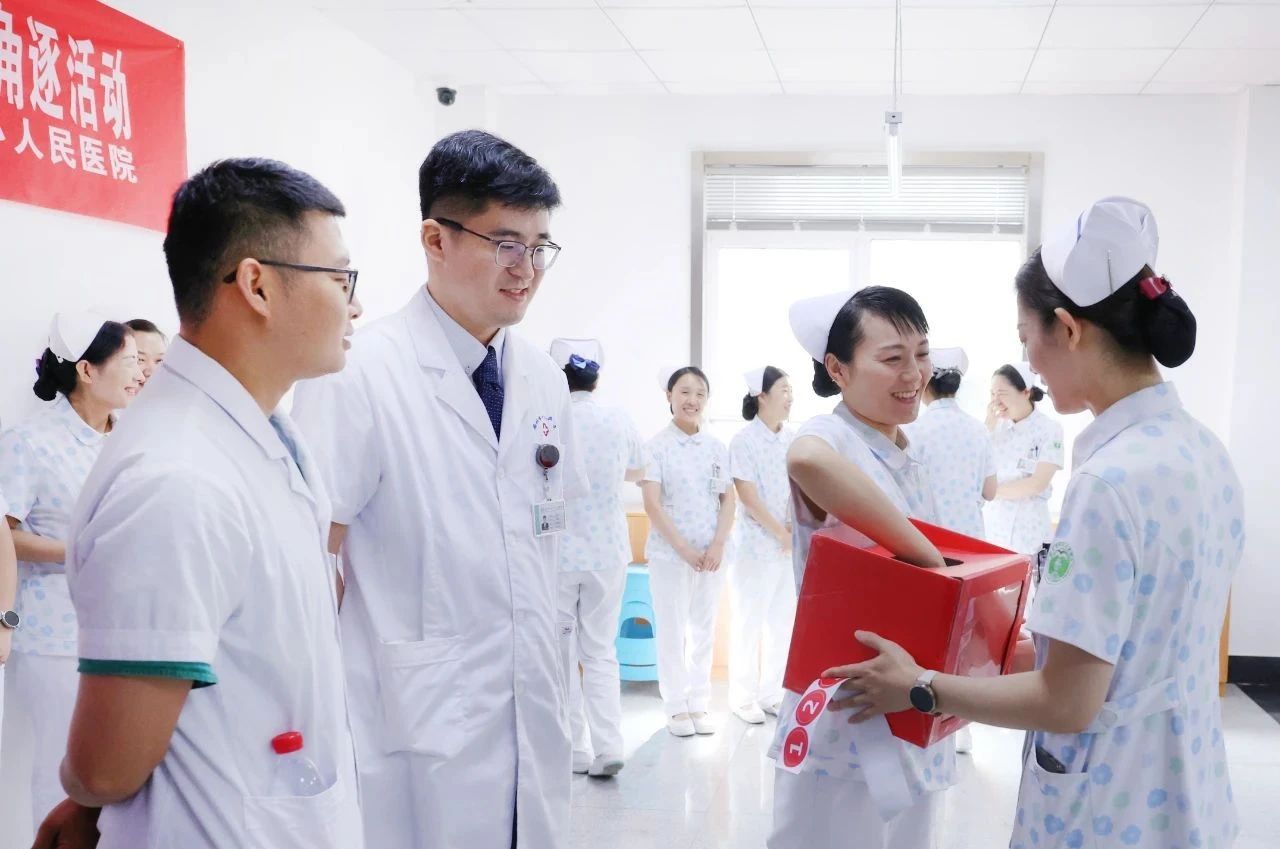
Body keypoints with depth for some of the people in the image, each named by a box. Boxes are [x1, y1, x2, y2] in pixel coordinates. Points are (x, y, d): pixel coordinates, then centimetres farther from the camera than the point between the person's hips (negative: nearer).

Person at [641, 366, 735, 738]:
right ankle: (676, 707, 14)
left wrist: (718, 545, -6)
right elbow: (652, 504, -10)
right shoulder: (657, 446, -5)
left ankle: (700, 704, 20)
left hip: (712, 554, 3)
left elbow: (728, 501, 7)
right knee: (672, 631, 4)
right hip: (669, 553, -3)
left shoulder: (718, 448, 6)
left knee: (704, 630, 9)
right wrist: (683, 548, -14)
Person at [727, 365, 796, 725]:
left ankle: (773, 694, 22)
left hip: (792, 546, 6)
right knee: (749, 624, 3)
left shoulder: (793, 440, 8)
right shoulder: (743, 441, -10)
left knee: (783, 623, 11)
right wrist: (781, 533, -11)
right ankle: (743, 697, 14)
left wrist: (797, 527, -8)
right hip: (756, 547, -6)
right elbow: (749, 498, -13)